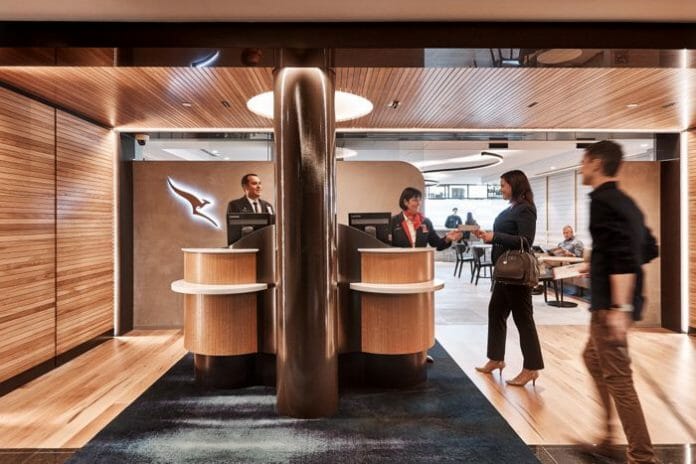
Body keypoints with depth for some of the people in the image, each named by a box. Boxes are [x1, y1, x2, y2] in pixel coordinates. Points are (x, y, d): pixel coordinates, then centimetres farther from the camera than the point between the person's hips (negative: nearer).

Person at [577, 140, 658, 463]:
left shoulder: (602, 201, -15)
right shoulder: (625, 202, 13)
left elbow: (622, 256, -24)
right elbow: (647, 249, 19)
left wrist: (619, 307, -26)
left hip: (610, 302, -10)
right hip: (618, 300, 10)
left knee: (617, 377, -1)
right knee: (593, 358, 22)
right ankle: (607, 436, 32)